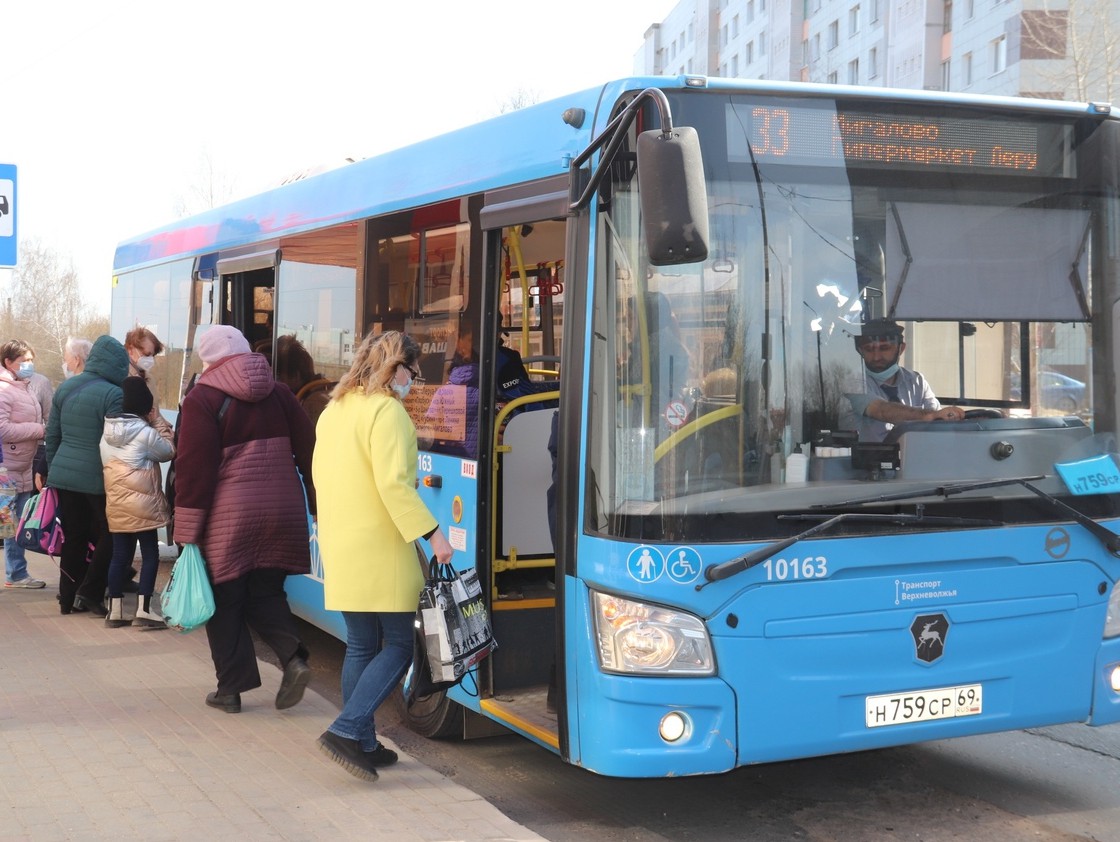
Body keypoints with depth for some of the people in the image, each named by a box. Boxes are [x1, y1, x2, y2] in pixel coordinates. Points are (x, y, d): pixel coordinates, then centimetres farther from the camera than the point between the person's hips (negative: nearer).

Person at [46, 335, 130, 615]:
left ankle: (68, 596, 17)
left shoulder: (65, 388, 8)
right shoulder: (113, 395, -13)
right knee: (109, 536, 7)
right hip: (98, 479, -6)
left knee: (74, 537, 13)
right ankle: (90, 592, 3)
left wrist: (53, 469, 22)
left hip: (64, 475, 7)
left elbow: (52, 435, 13)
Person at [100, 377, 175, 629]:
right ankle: (143, 610, -4)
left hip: (116, 502, 6)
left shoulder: (107, 431, 7)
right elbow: (168, 451, 0)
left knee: (120, 555, 11)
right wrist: (158, 421, 3)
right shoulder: (145, 431, -13)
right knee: (150, 554, 2)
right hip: (141, 503, -6)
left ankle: (115, 610, 13)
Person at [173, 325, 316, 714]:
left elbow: (194, 469, -12)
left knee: (225, 602, 7)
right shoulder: (279, 394, 9)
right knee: (266, 594, 15)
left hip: (227, 518, -4)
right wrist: (320, 507, 15)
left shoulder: (201, 400, -7)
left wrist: (187, 530, -9)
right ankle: (293, 656, -7)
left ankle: (231, 688, 10)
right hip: (281, 515, 5)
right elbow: (308, 452, 9)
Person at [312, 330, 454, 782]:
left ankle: (363, 745, 16)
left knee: (360, 646, 14)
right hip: (379, 548, -8)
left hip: (340, 547, 9)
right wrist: (432, 532, -19)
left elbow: (321, 476, 20)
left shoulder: (333, 410, 15)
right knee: (398, 645, -1)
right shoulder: (387, 411, -12)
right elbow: (393, 482, -21)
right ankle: (346, 730, -11)